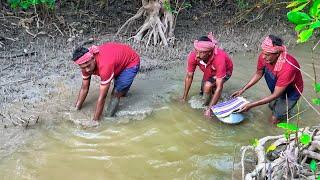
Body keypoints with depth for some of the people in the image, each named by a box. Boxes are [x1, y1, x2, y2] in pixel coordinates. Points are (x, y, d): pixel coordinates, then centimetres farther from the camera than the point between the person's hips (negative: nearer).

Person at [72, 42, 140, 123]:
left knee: (116, 93, -18)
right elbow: (84, 89, -7)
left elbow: (102, 98, -37)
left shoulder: (104, 65, -43)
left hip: (131, 62, -7)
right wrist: (76, 109, -5)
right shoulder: (86, 63, -21)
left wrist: (95, 121, -31)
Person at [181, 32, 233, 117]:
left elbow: (219, 87, -42)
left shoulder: (219, 58, -46)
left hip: (225, 71, -5)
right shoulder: (193, 55, -33)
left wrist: (209, 109, -42)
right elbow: (189, 77, -15)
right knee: (203, 92, 14)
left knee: (208, 86, -29)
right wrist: (184, 97, -7)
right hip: (209, 71, 5)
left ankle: (206, 106, -4)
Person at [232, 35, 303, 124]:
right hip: (277, 85, 7)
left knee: (274, 119, -17)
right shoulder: (264, 57, -22)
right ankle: (278, 100, 2)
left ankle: (286, 105, 12)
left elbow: (275, 95, -31)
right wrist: (242, 90, -7)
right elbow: (258, 74, 0)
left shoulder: (287, 67, -39)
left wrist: (251, 105, -32)